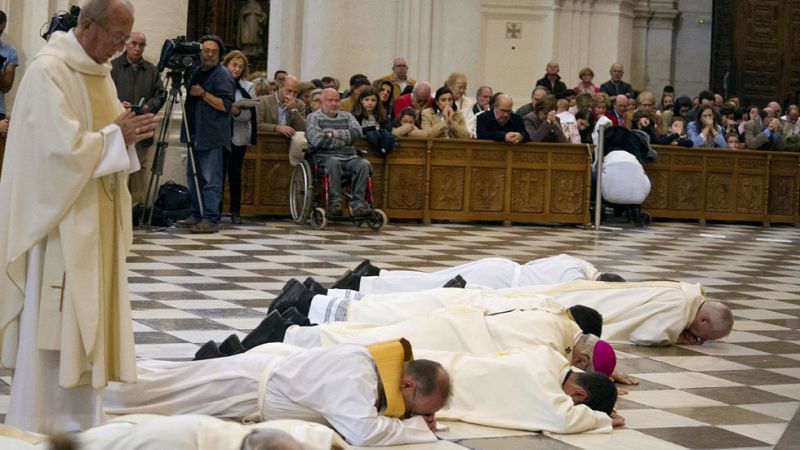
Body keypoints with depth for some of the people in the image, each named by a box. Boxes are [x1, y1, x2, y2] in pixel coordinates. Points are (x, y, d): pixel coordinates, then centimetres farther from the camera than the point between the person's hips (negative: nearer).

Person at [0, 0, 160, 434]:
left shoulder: (98, 70, 11)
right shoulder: (48, 71, -16)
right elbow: (64, 145, -23)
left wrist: (128, 133, -1)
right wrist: (116, 135, -15)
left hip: (96, 218, 9)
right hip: (59, 215, -9)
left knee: (86, 314, 12)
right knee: (52, 320, -4)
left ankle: (78, 419, 20)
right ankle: (37, 423, 5)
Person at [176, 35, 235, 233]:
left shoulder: (222, 75, -8)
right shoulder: (196, 72, 18)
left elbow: (225, 105, -18)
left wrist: (203, 93, -18)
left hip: (212, 136, -9)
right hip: (196, 134, 9)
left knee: (211, 179, -9)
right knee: (193, 177, 13)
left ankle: (211, 219, -8)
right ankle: (196, 216, 21)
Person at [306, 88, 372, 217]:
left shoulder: (347, 116, 23)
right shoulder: (314, 117, 10)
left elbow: (357, 132, 2)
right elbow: (318, 141, -8)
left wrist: (335, 134, -6)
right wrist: (346, 139, 1)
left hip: (350, 158, 4)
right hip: (325, 157, -4)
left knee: (364, 164, -28)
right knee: (333, 162, -39)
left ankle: (357, 203, -32)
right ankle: (334, 202, -36)